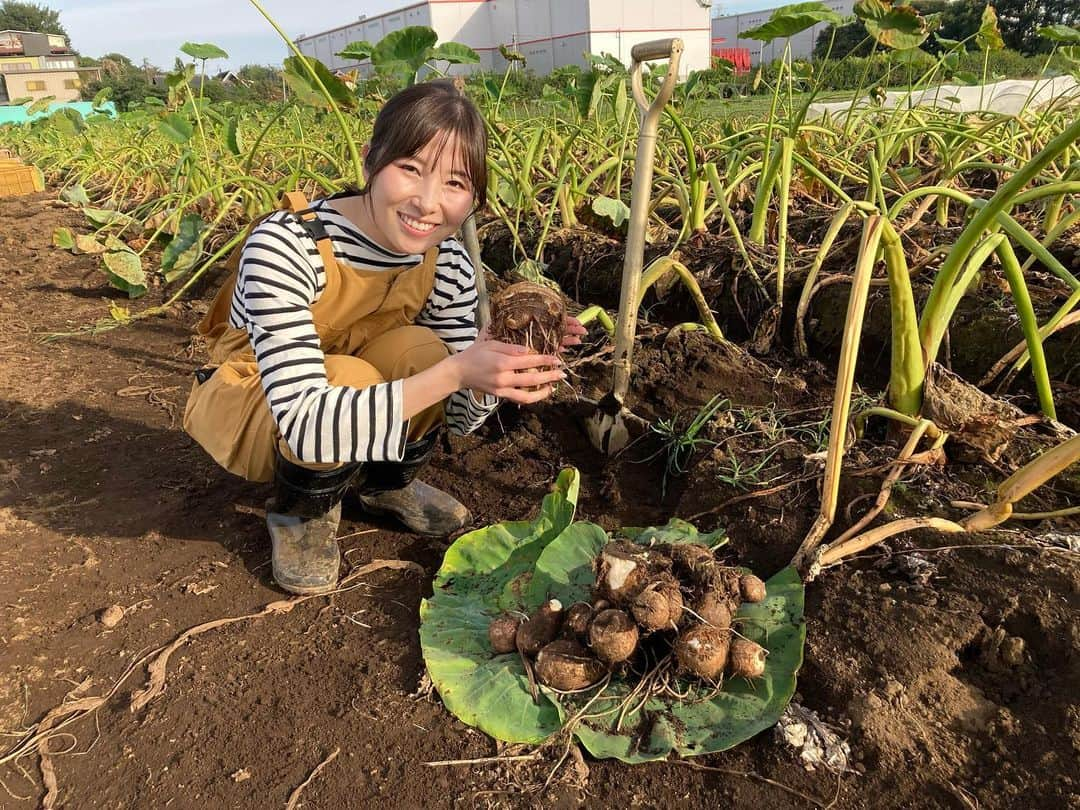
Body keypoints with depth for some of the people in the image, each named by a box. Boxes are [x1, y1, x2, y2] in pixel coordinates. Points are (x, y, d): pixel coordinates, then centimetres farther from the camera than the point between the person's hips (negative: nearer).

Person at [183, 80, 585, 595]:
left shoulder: (449, 265, -16)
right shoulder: (284, 246, -32)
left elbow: (458, 417, -10)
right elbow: (305, 423, -39)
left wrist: (498, 363, -31)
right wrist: (454, 371, -46)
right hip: (243, 406, -4)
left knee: (421, 354, -25)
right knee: (349, 379, -34)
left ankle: (383, 482, 7)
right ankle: (301, 510, -1)